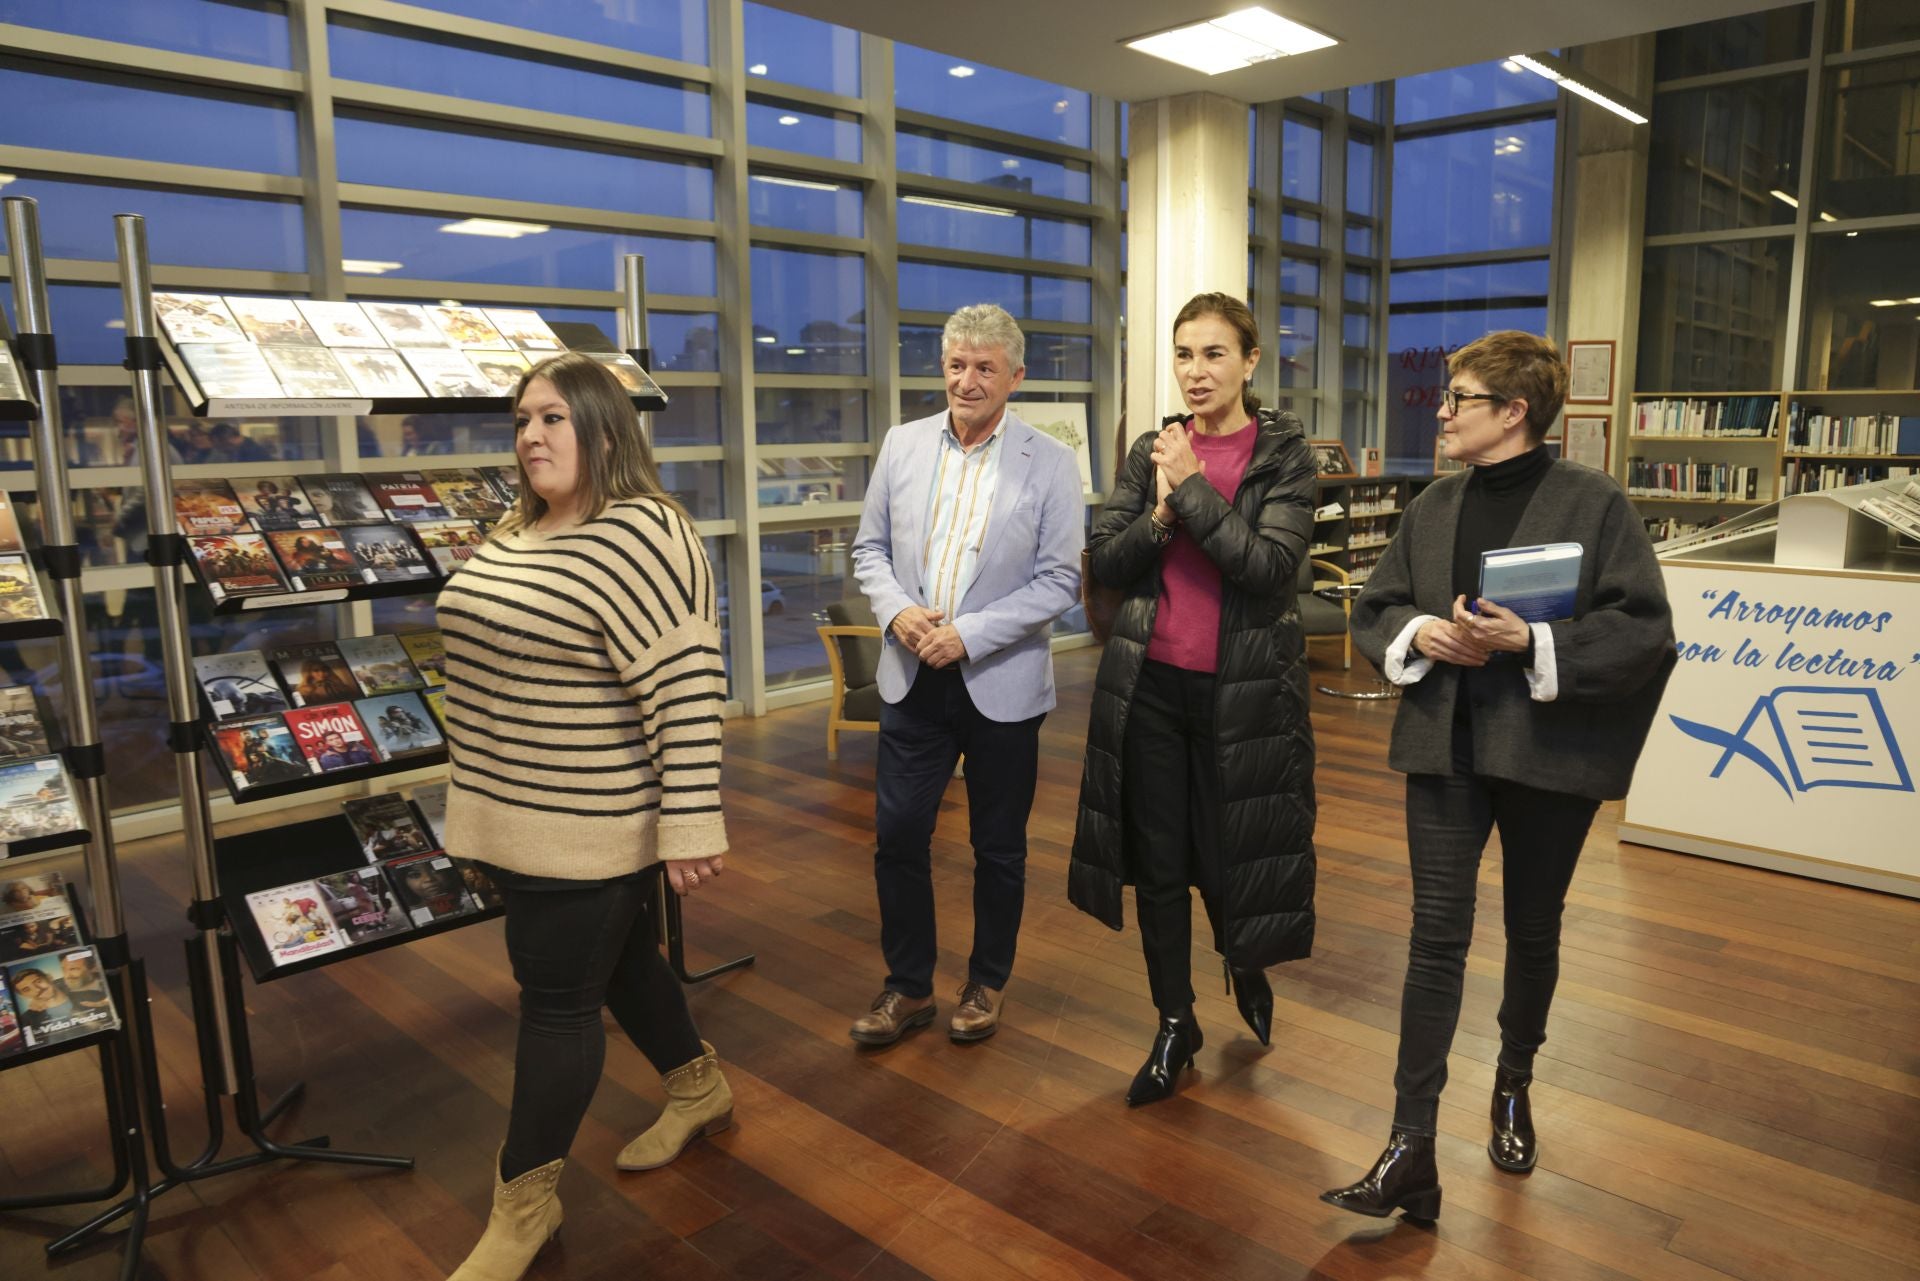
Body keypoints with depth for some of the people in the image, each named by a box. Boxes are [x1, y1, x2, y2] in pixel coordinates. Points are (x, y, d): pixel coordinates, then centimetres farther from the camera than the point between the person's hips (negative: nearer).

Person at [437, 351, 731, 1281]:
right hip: (517, 813, 9)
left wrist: (689, 827, -26)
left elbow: (688, 688, -25)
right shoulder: (518, 531, 9)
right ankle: (700, 1088, 42)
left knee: (556, 998, 4)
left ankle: (524, 1200, 22)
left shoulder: (640, 536, -20)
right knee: (617, 961, 21)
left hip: (588, 824, -9)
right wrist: (482, 793, 24)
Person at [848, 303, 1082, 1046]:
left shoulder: (1050, 463, -6)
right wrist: (897, 611, -12)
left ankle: (987, 983, 32)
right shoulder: (903, 445, 4)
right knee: (897, 835, 6)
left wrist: (969, 634, -19)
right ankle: (908, 985, 26)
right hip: (912, 676, 3)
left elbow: (1060, 580, -10)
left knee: (998, 846, 11)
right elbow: (871, 547, 8)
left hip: (1001, 682, -2)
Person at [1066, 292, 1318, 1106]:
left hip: (1242, 686, -3)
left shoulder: (1285, 455, -3)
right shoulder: (1151, 451, 7)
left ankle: (1248, 970, 43)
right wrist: (1160, 515, -15)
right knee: (1157, 862, 8)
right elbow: (1105, 561, 2)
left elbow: (1271, 564, -17)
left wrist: (1192, 491, -17)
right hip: (1148, 680, 3)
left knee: (1233, 853, 8)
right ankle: (1175, 1024, 27)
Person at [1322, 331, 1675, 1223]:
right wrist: (1419, 634, -10)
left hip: (1550, 752, -2)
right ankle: (1411, 1151, 3)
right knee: (1436, 938, -1)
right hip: (1444, 747, 3)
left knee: (1533, 932, 16)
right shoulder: (1433, 508, 8)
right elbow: (1372, 612, 11)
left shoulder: (1593, 503, -6)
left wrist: (1531, 641, -22)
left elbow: (1644, 629, -11)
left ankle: (1513, 1089, 42)